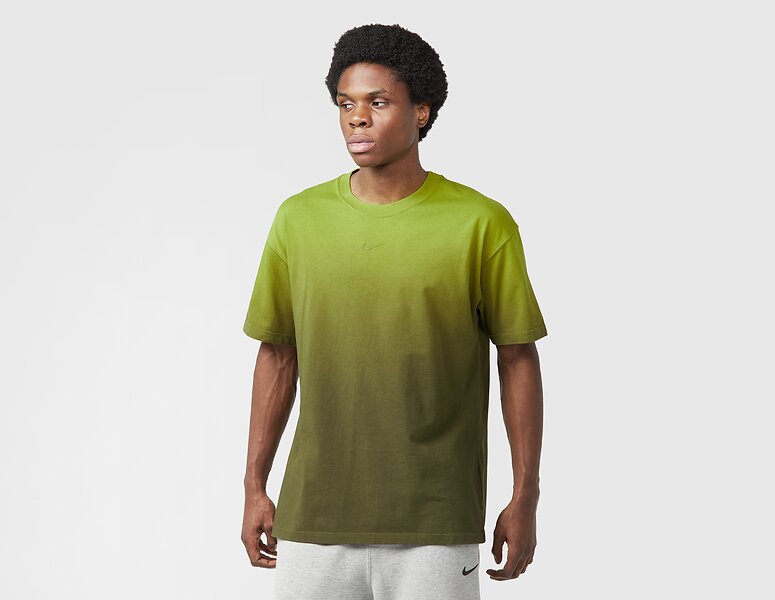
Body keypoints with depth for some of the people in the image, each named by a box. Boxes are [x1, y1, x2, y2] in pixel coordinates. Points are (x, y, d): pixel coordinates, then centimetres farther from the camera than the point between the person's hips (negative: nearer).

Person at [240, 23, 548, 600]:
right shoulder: (299, 218, 4)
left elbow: (519, 360, 0)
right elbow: (278, 355, 11)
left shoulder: (483, 223, -5)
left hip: (436, 527, -2)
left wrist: (525, 499, -1)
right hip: (315, 518, 2)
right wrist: (255, 488, 10)